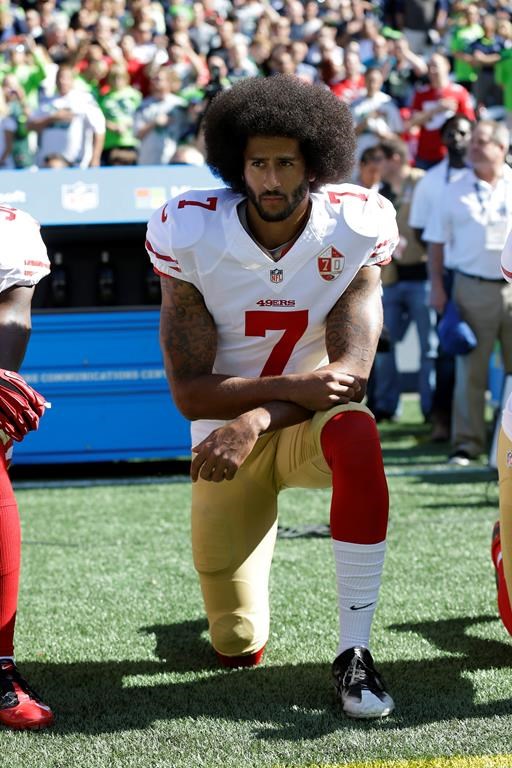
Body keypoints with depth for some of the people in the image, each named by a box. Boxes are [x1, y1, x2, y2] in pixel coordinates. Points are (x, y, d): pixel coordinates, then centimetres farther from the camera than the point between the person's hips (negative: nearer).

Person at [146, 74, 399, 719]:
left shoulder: (355, 230, -15)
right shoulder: (191, 236, -17)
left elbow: (350, 371, -20)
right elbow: (189, 392, -18)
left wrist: (254, 420, -34)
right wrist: (292, 387, -32)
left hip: (309, 423, 0)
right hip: (225, 434, 0)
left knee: (356, 435, -39)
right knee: (237, 653, 2)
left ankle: (354, 653, -29)